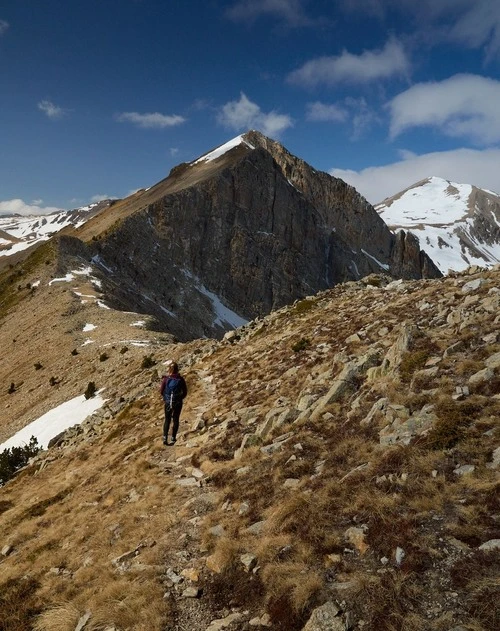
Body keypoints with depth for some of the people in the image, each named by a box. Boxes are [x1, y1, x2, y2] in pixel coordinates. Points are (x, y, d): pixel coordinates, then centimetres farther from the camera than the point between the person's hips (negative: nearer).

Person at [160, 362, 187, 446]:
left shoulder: (165, 379, -10)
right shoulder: (181, 379, -10)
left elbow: (161, 391, -3)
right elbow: (185, 392, -3)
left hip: (168, 403, 0)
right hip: (178, 403, 0)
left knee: (167, 420, 14)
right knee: (176, 420, 14)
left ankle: (165, 438, 3)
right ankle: (173, 438, 15)